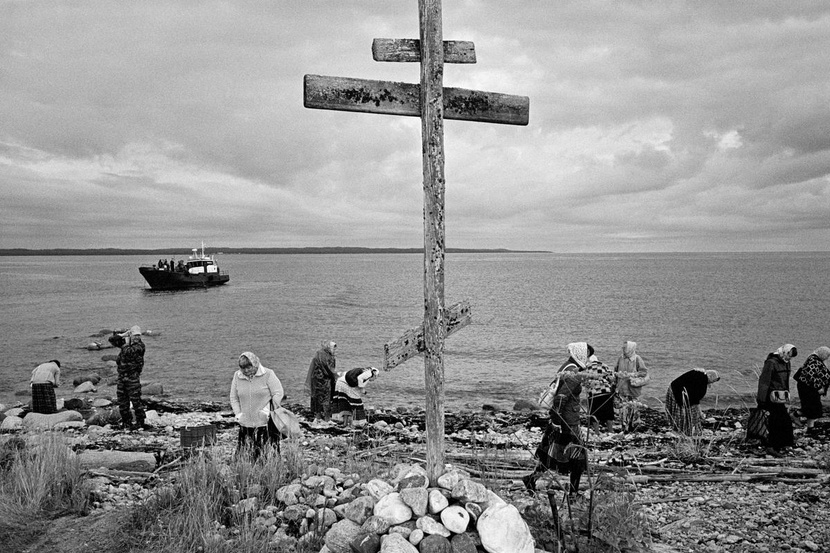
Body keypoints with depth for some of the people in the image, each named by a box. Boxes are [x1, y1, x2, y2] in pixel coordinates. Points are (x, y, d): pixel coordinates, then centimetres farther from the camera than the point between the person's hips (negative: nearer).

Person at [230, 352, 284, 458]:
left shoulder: (267, 374, -3)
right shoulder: (237, 376, 8)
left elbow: (278, 394, -4)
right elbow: (233, 398, 14)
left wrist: (268, 410, -13)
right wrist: (238, 413, 1)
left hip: (266, 423, -3)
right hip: (246, 424, 3)